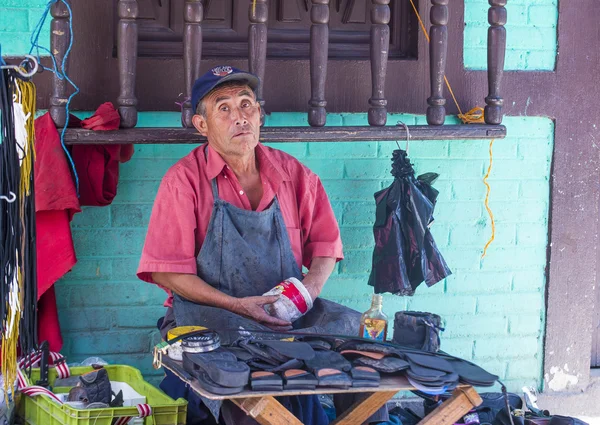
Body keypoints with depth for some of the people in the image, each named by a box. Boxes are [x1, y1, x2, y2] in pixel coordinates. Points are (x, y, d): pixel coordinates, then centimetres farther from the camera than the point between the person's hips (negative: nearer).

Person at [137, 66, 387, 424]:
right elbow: (167, 271, -6)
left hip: (286, 311, 4)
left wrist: (311, 285, -6)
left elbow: (325, 244, 17)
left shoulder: (293, 174, 8)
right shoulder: (184, 180, -3)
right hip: (210, 311, -4)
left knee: (350, 324, -21)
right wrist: (236, 305, -17)